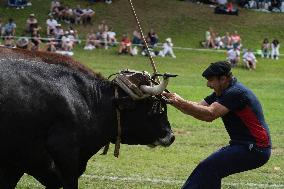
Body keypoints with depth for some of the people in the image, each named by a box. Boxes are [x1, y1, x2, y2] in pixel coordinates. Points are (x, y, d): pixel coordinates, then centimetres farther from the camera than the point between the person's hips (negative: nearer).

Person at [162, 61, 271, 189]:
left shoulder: (236, 92, -17)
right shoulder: (222, 92, 14)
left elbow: (210, 114, -26)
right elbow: (198, 108, 11)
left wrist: (181, 102, -25)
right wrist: (173, 100, -3)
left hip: (255, 150, -11)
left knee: (208, 168, -18)